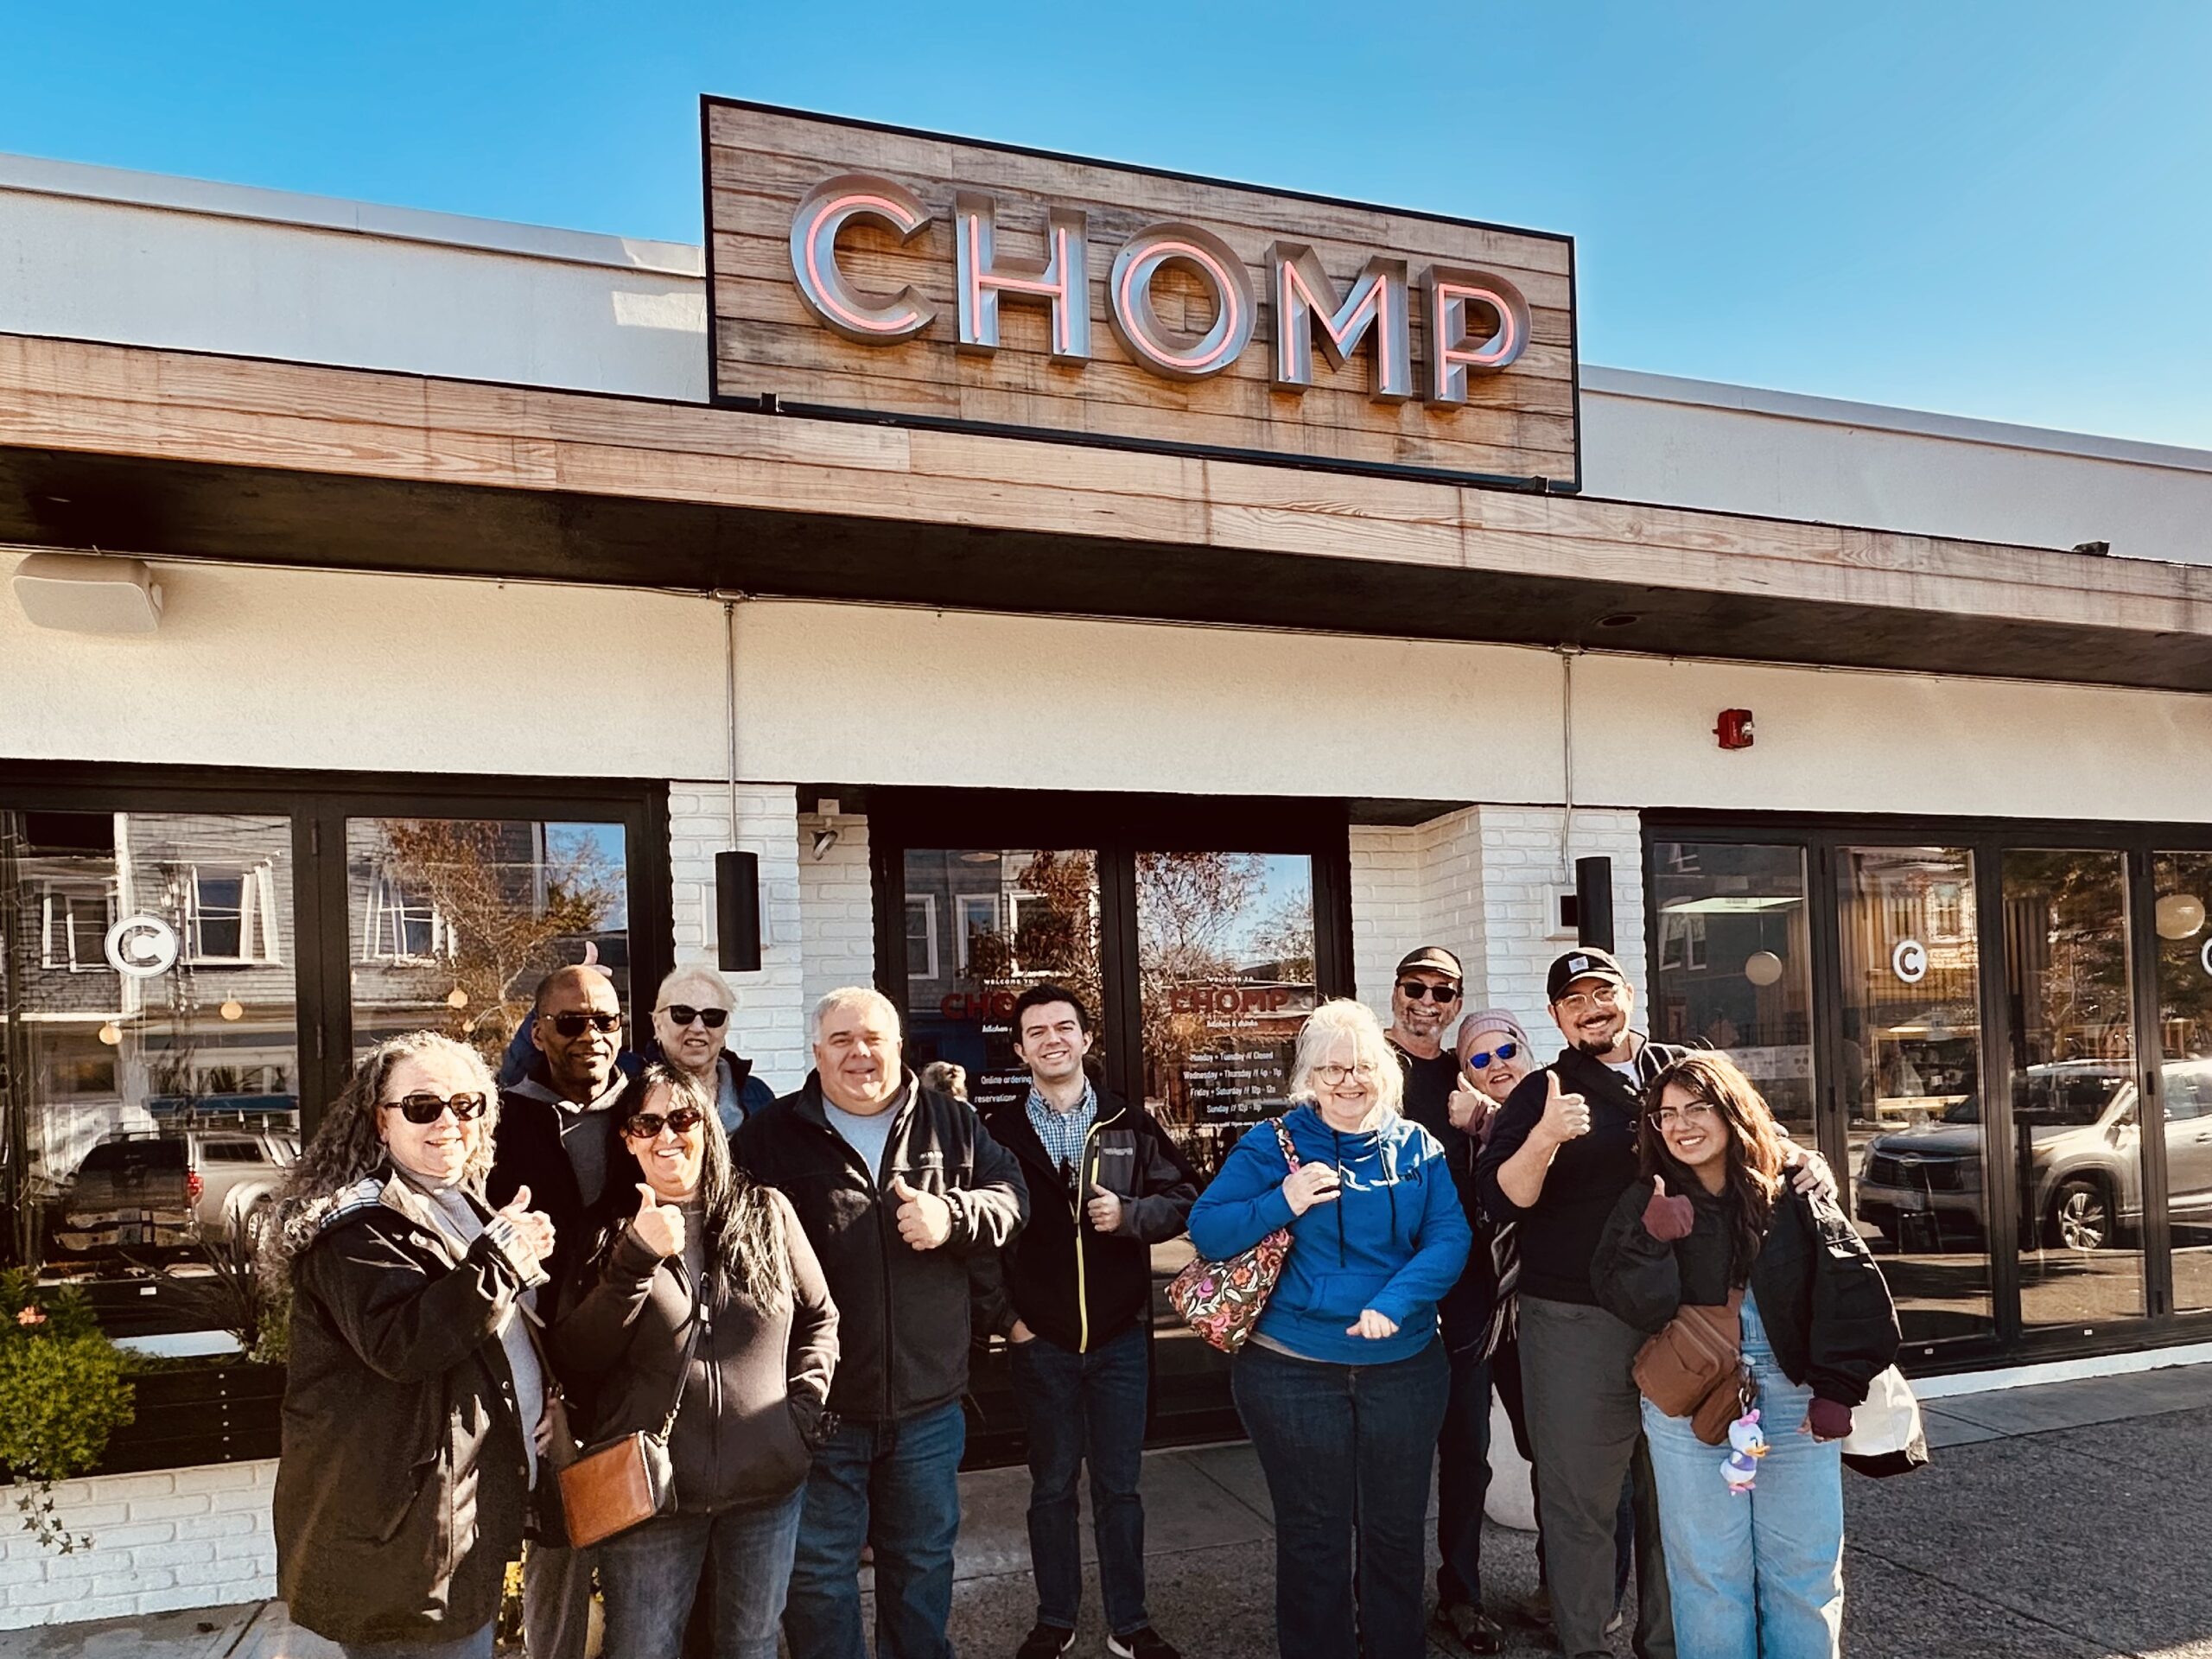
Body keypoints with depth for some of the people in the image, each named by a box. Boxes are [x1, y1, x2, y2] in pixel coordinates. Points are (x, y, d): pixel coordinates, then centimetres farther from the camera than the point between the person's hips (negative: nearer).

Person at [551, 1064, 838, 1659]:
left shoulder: (767, 1212, 0)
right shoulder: (608, 1232, 0)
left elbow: (819, 1317, 9)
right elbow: (575, 1360, -10)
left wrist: (803, 1408, -3)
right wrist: (637, 1258, -21)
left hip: (766, 1483, 1)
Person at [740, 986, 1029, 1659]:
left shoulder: (951, 1123, 4)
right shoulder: (770, 1135, -3)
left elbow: (1009, 1194, 2)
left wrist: (954, 1217, -19)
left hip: (927, 1402, 2)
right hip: (818, 1403, -2)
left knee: (923, 1562, 20)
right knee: (818, 1574, 10)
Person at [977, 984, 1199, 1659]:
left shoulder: (1130, 1123, 1)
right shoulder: (997, 1130, -2)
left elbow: (1184, 1198, 2)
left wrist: (1130, 1215, -16)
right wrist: (1003, 1315, -4)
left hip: (1120, 1335, 1)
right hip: (1040, 1339, 0)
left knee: (1119, 1485, 10)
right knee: (1052, 1486, 12)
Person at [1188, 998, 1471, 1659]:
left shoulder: (1416, 1146, 1)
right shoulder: (1271, 1145, -6)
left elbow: (1450, 1238, -7)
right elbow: (1205, 1231, -10)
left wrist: (1395, 1302, -23)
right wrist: (1281, 1203, -25)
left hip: (1404, 1367, 2)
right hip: (1293, 1370, -2)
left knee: (1396, 1529, 16)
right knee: (1313, 1534, 10)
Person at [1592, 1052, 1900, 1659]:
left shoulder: (1796, 1196, -1)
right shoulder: (1645, 1205, 0)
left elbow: (1853, 1292, -3)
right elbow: (1633, 1306, -8)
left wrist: (1837, 1390, -7)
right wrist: (1654, 1241, -23)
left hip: (1795, 1400, 0)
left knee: (1805, 1572, 10)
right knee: (1709, 1573, 8)